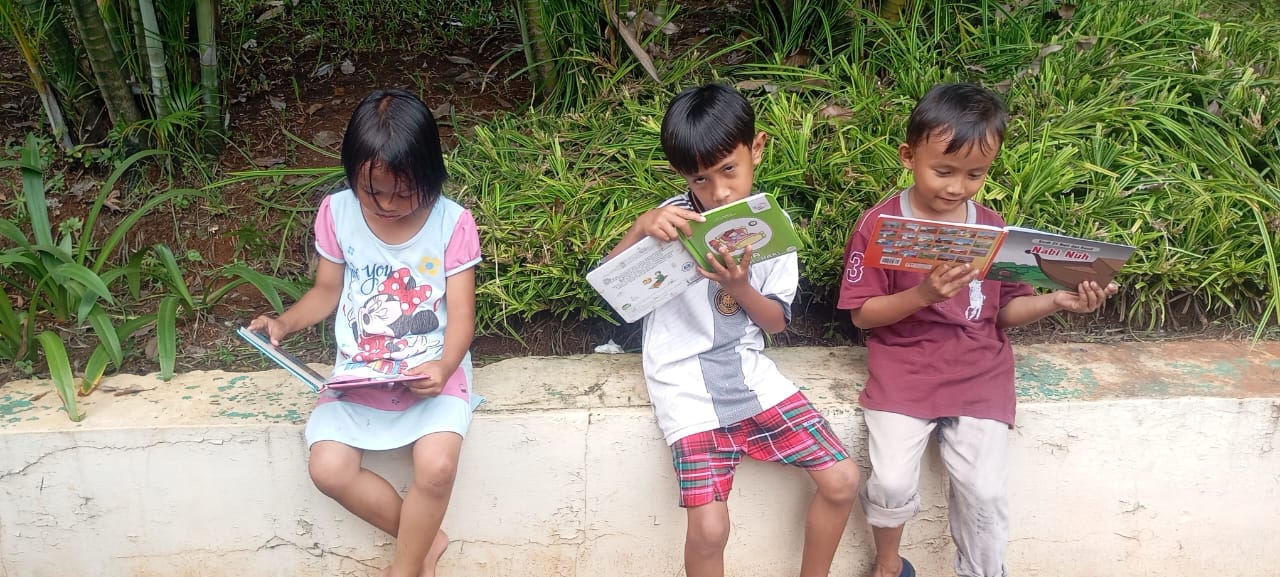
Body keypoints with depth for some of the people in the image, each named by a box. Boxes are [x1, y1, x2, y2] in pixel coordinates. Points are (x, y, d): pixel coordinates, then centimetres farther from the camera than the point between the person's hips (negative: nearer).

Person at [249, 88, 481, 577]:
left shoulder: (453, 224, -11)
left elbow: (461, 315, -10)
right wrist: (286, 322, -10)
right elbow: (327, 291, 9)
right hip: (358, 373, 3)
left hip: (433, 374, -3)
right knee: (328, 469, -17)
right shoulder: (337, 213, -4)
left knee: (437, 467, -27)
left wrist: (443, 367, -28)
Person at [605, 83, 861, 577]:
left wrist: (740, 287, -17)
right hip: (687, 385, -3)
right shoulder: (674, 220, -8)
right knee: (710, 528, -17)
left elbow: (776, 321, 3)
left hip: (749, 373, 4)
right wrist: (640, 228, -27)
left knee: (842, 480, -1)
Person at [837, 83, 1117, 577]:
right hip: (902, 370, -2)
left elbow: (1004, 311, 10)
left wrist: (1056, 300, -9)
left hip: (979, 374, 3)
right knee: (892, 483, -14)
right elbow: (862, 314, -7)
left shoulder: (993, 229, 4)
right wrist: (923, 294, -22)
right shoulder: (879, 225, -7)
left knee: (984, 492, -9)